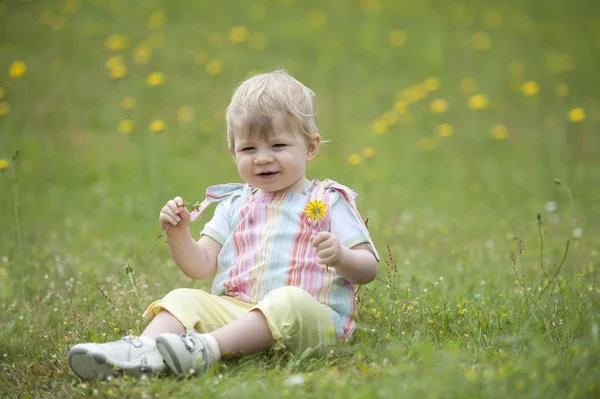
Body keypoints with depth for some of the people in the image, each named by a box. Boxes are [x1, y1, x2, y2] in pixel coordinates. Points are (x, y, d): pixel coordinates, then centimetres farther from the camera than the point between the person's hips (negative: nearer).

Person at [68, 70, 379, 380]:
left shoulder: (329, 202, 9)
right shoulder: (234, 205, 21)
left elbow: (368, 270, 3)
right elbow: (200, 266, 16)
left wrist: (342, 258, -20)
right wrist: (178, 235, -4)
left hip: (310, 317, -4)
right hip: (234, 309, 5)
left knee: (289, 300, -35)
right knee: (184, 298, -16)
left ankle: (207, 348, -50)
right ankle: (144, 350, -42)